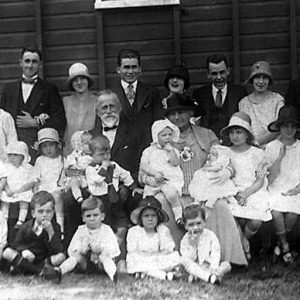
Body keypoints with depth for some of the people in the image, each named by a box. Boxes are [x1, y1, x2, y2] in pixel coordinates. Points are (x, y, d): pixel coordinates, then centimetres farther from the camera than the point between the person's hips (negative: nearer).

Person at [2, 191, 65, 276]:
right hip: (27, 259, 1)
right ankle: (40, 270, -30)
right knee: (7, 252, -24)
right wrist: (23, 250, -20)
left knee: (61, 257, -29)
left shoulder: (55, 227, -5)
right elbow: (15, 245, 3)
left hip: (43, 260, -1)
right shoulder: (25, 227, -1)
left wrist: (50, 232, -26)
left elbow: (57, 251, -16)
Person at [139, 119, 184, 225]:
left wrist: (170, 149, -3)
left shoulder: (173, 151, 16)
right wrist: (154, 173, -13)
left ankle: (179, 216, -22)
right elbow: (143, 166, 2)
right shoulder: (149, 151, 14)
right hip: (152, 180, 1)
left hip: (170, 180, -1)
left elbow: (175, 163, -3)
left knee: (171, 194, -32)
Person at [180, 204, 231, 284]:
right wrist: (192, 245, -21)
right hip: (195, 269, 0)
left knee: (226, 265, -23)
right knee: (183, 259, -29)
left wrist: (213, 268, -27)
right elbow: (188, 259, -10)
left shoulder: (210, 236, -1)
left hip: (210, 268, 0)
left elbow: (215, 257, -9)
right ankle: (209, 277, -40)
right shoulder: (185, 240, 1)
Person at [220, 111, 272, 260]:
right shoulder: (226, 154, 5)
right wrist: (235, 194, -14)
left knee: (255, 222, -23)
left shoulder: (257, 153, 4)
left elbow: (260, 180, 0)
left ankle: (242, 240, 12)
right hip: (233, 193, 0)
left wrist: (245, 193, -15)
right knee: (238, 220, -27)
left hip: (254, 191, 0)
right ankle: (244, 245, 3)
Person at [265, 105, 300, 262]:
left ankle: (282, 243, 4)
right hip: (276, 190, -1)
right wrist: (280, 157, -12)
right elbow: (270, 178, -4)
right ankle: (286, 247, -5)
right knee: (276, 212, -29)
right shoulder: (271, 147, 2)